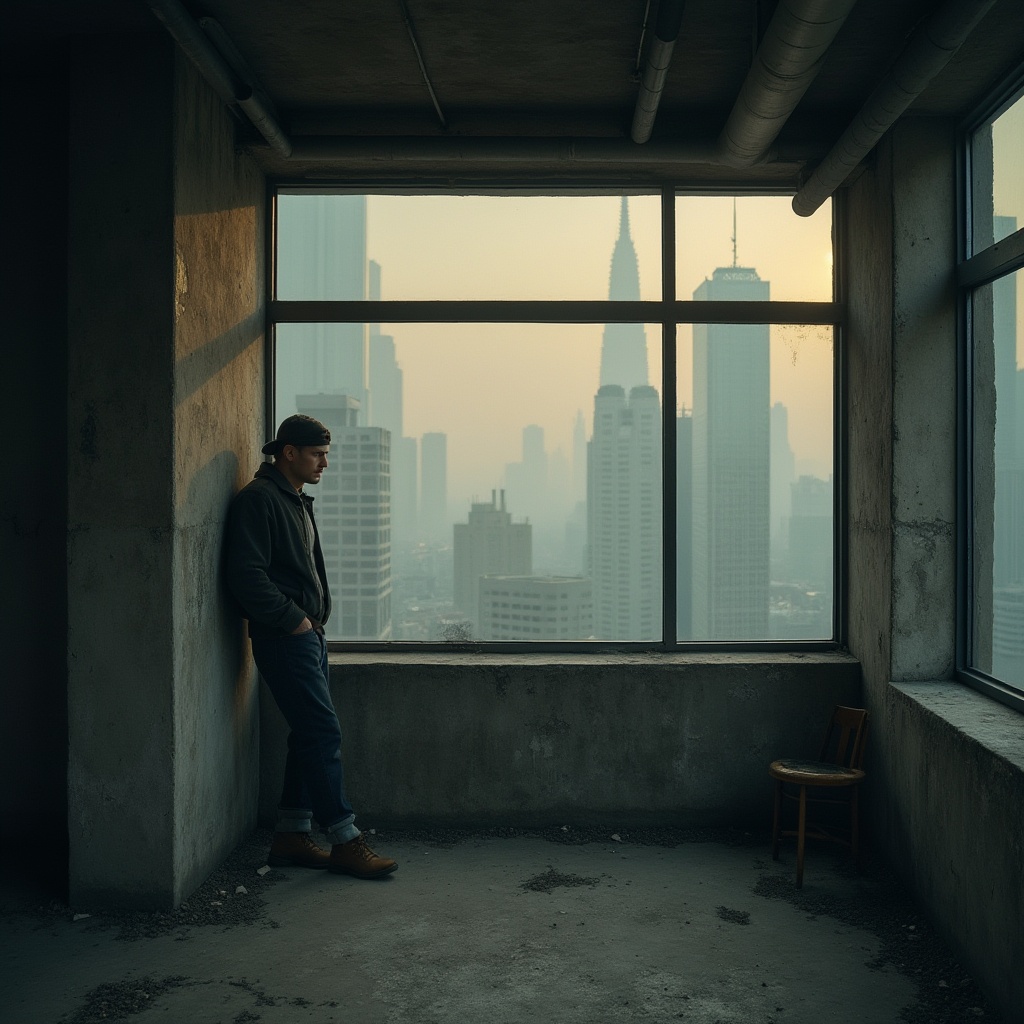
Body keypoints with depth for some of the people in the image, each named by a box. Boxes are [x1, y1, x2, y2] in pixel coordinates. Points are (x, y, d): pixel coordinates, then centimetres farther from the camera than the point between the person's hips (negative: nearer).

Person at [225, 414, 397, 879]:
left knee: (310, 735, 10)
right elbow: (247, 576, -20)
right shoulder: (257, 499, -12)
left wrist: (316, 617, 15)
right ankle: (345, 841, -4)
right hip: (283, 637, -10)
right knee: (324, 733, -10)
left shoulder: (298, 501, 19)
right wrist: (293, 618, -15)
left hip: (307, 635, 10)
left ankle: (291, 836, 18)